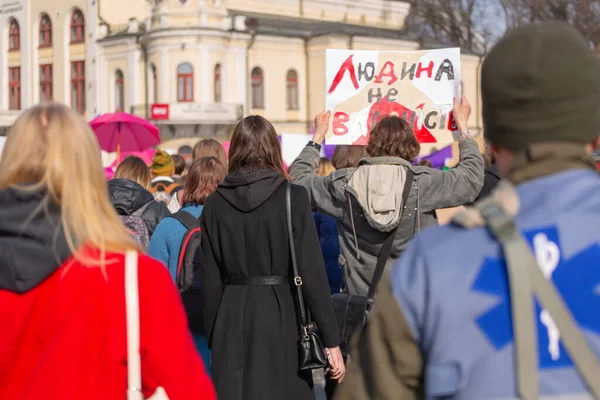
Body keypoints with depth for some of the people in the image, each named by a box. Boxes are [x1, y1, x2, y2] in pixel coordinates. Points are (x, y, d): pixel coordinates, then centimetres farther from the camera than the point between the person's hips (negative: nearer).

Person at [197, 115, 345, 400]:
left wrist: (214, 337, 14)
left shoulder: (215, 203, 2)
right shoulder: (292, 197, -7)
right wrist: (331, 340, -7)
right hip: (280, 315, -3)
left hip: (231, 318, 3)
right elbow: (311, 273, -10)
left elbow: (210, 280, 4)